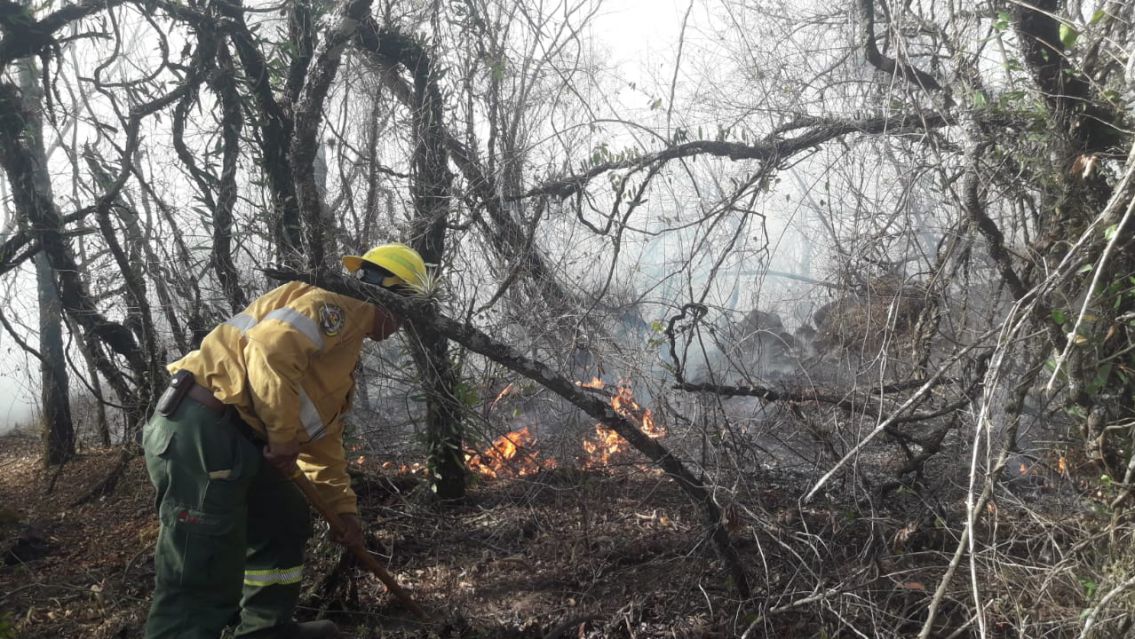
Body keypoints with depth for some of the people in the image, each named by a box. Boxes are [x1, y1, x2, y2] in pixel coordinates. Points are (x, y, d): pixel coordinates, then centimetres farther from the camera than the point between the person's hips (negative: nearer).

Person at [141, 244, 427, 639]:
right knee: (204, 577, -10)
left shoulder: (346, 346, 27)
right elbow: (270, 350, -24)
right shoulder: (342, 304, -5)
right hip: (201, 427, -11)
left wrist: (343, 508, 29)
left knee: (286, 520, 23)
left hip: (233, 434, 11)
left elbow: (325, 437, 31)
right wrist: (286, 437, -15)